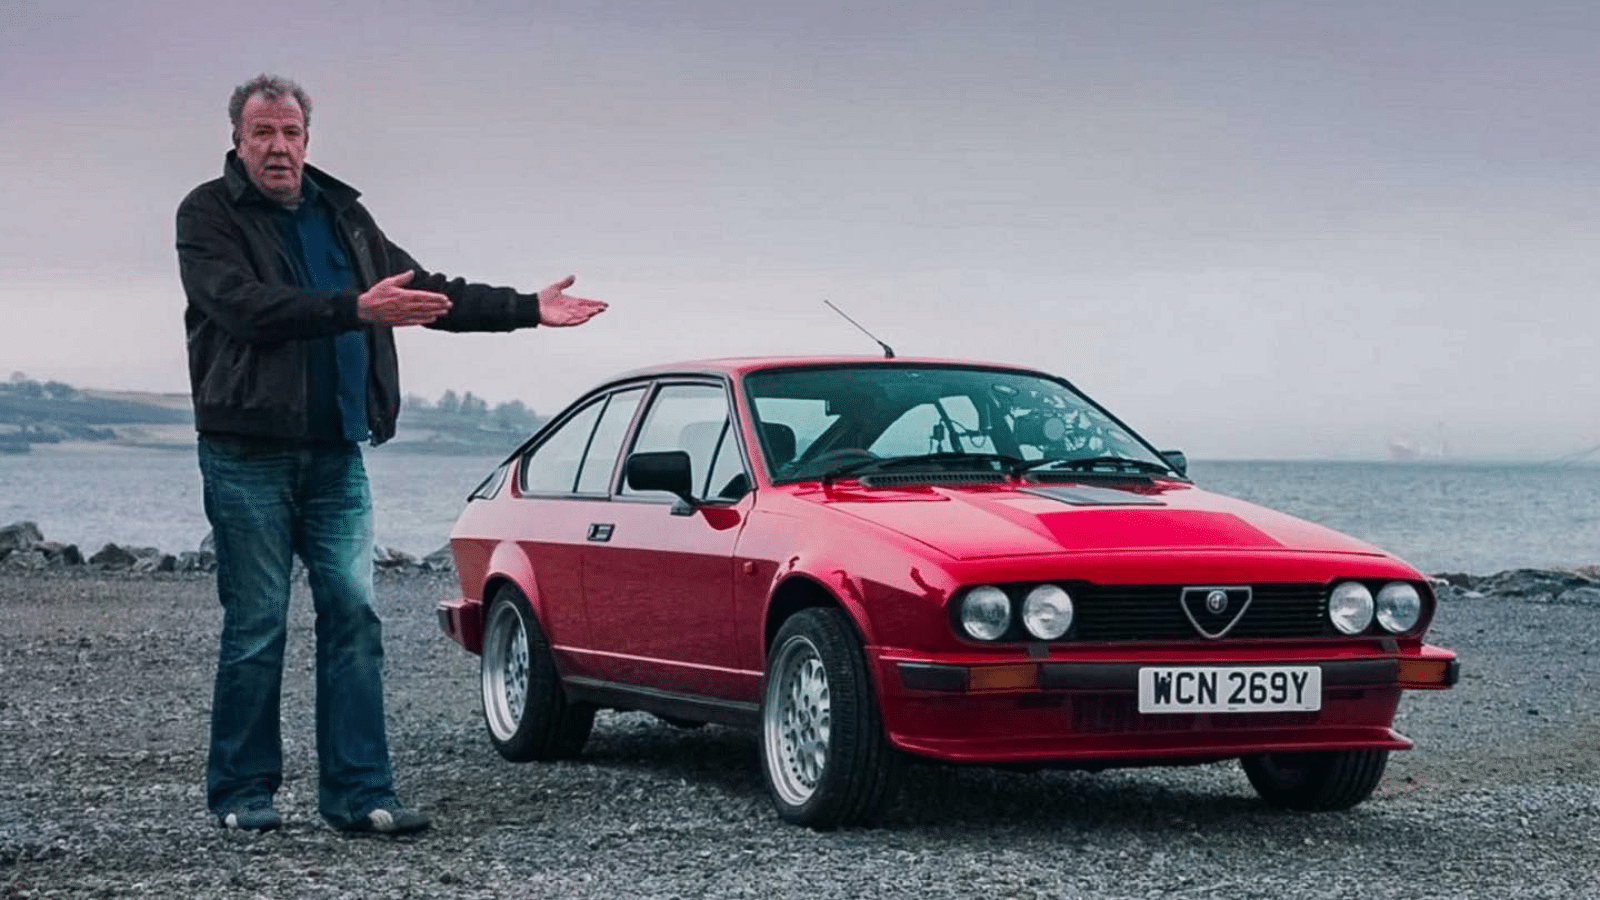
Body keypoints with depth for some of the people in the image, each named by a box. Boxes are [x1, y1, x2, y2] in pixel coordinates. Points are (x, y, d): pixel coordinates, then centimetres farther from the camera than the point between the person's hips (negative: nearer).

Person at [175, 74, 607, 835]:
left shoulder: (340, 215, 16)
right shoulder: (209, 215, -4)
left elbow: (424, 291, 19)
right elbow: (245, 306, -21)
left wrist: (528, 308, 12)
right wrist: (357, 309, -29)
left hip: (335, 455, 5)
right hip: (247, 456, -5)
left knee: (353, 615, 1)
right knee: (256, 625, -2)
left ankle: (358, 793, 3)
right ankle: (241, 793, 9)